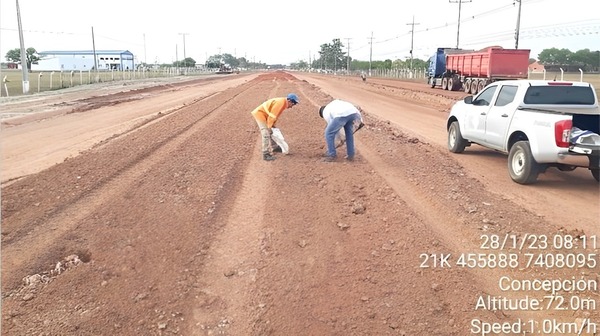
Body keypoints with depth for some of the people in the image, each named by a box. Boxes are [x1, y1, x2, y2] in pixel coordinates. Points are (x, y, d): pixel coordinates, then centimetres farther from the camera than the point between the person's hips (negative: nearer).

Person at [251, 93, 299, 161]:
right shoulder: (282, 102, -21)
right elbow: (272, 115, -21)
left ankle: (274, 147, 38)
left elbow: (274, 115, 16)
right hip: (259, 113, -10)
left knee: (270, 132, 22)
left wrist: (272, 125, 9)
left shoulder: (282, 102, 10)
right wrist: (269, 127, -15)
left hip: (260, 113, 10)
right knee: (266, 134, -14)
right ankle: (265, 154, -13)